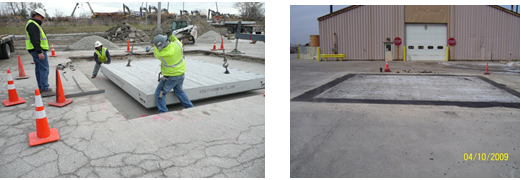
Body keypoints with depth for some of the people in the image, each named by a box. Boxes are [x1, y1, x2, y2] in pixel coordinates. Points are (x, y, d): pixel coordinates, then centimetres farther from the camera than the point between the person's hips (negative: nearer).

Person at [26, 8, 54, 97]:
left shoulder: (34, 24, 20)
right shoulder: (33, 25, -14)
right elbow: (34, 40, -22)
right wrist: (39, 52, -26)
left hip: (37, 50, 11)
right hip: (38, 50, -11)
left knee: (39, 68, 16)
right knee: (44, 69, -12)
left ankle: (41, 87, 25)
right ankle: (45, 90, -14)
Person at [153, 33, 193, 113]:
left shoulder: (162, 54, -24)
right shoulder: (177, 44, -15)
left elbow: (156, 53, 4)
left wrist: (155, 45, 16)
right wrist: (171, 35, 12)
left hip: (170, 77, -6)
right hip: (181, 74, 6)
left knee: (159, 93, 9)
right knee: (179, 91, 27)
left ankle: (163, 112, 2)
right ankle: (190, 107, 28)